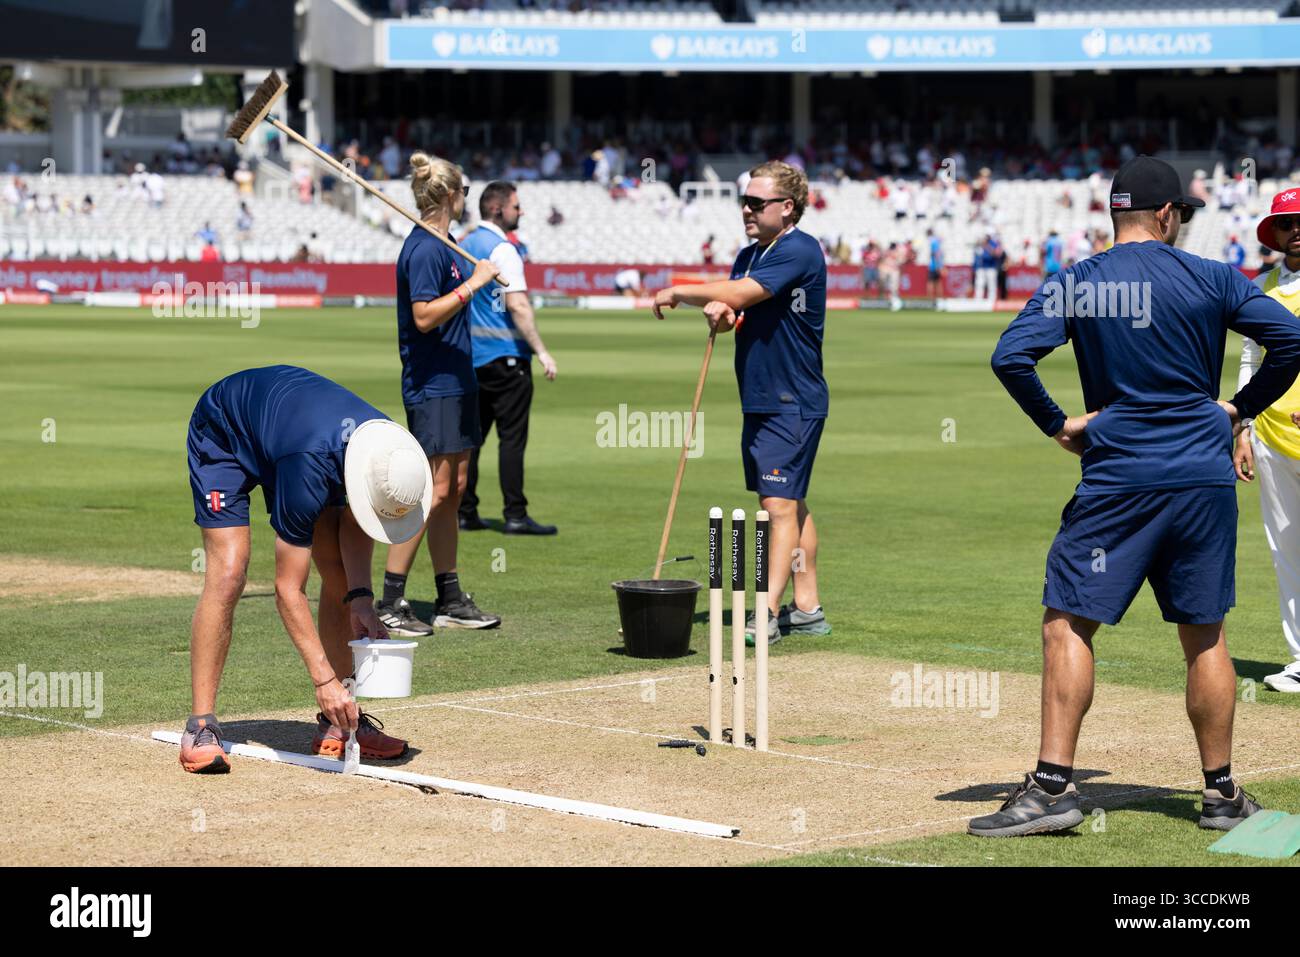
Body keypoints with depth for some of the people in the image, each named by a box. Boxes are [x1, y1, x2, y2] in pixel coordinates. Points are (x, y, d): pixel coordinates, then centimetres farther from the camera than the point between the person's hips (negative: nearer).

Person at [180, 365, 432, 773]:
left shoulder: (390, 451, -26)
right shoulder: (309, 469, -43)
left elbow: (354, 520, -4)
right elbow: (288, 589, -36)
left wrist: (360, 600, -18)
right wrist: (324, 679, -37)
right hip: (222, 431, -7)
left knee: (340, 576, -2)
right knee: (228, 574, -23)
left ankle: (337, 724, 5)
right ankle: (201, 726, -17)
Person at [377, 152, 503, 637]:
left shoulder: (442, 246, 15)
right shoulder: (424, 249, -15)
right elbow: (424, 316, -23)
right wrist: (473, 283, -21)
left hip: (455, 383, 10)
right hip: (432, 385, -10)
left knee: (454, 489, 11)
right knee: (433, 492, -11)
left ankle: (450, 600, 17)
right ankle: (389, 604, -8)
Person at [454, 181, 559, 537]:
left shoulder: (463, 246, 13)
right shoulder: (502, 249, -13)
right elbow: (517, 305, -20)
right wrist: (541, 352, -19)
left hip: (471, 356, 8)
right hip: (505, 355, -8)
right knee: (512, 436, -5)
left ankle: (465, 513, 11)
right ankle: (515, 515, -5)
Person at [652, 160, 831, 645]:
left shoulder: (798, 251, -15)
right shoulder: (750, 254, 15)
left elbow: (740, 294, -21)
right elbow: (732, 305, 12)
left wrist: (678, 292, -9)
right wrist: (718, 311, -13)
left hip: (793, 402, -9)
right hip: (760, 401, 9)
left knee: (780, 505, -13)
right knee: (789, 504, 12)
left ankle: (768, 613, -16)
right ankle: (807, 609, 17)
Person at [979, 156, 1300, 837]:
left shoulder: (1073, 286, 1)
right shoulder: (1212, 279, 3)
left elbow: (1010, 357, -10)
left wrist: (1056, 424, 1)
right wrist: (1241, 407, 9)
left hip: (1116, 478, -2)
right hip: (1205, 475, 2)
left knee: (1067, 622, 1)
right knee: (1204, 635, 10)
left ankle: (1053, 786, -9)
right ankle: (1221, 793, 16)